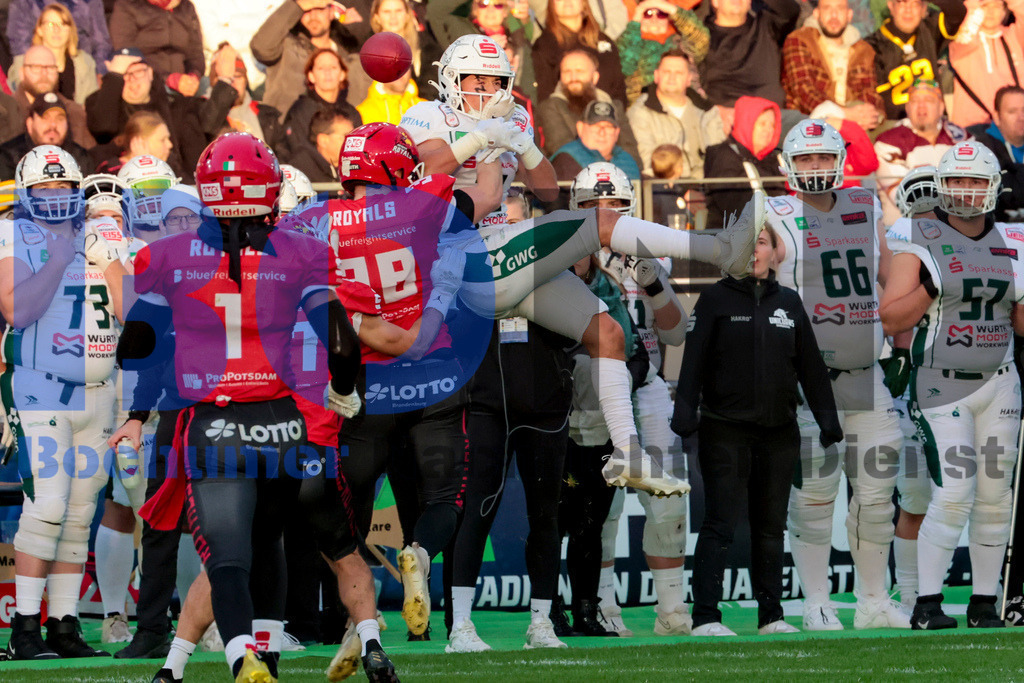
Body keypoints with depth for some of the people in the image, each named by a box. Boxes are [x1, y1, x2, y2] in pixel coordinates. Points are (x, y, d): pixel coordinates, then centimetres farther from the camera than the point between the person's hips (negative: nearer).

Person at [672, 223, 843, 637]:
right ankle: (705, 617, -9)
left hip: (779, 432, 4)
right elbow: (694, 359, -5)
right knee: (720, 525, -7)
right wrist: (685, 414, -16)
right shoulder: (716, 299, 0)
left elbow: (810, 365, 12)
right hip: (725, 429, -4)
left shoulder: (789, 302, 11)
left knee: (771, 526, 9)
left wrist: (827, 420, 7)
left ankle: (771, 616, 14)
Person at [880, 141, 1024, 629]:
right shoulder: (920, 240, -3)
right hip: (942, 385, -5)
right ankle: (927, 604, -7)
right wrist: (930, 287, -19)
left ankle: (984, 603, 12)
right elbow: (892, 320, -6)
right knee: (953, 495, -14)